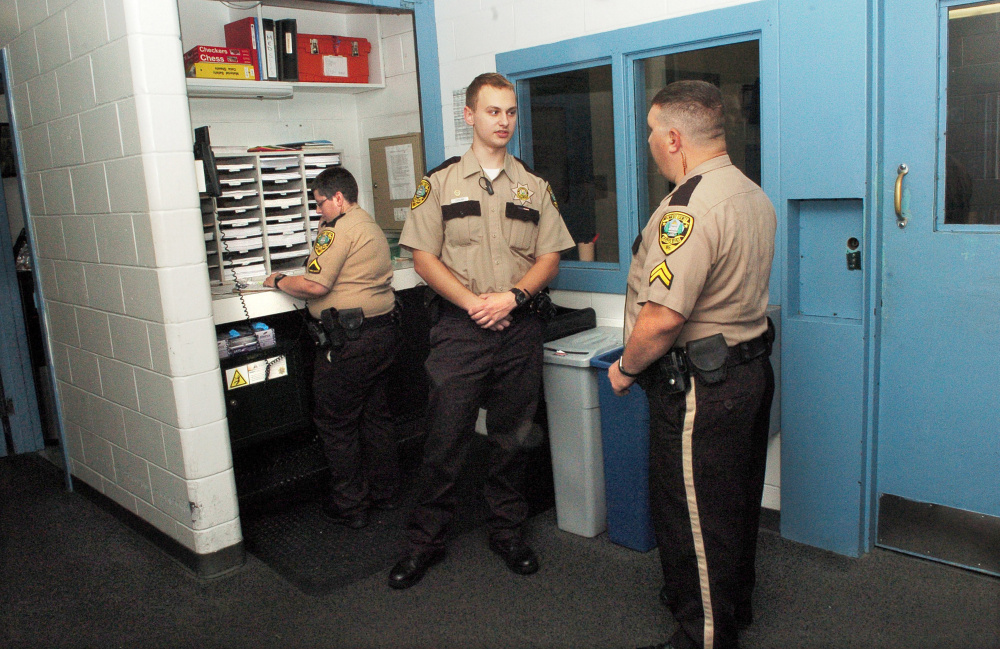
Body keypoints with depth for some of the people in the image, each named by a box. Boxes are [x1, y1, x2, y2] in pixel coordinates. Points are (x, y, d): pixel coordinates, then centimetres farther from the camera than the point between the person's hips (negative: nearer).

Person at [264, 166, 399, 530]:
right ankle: (384, 491, 30)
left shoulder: (340, 229, -14)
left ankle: (348, 506, 11)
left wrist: (278, 281, -2)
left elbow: (315, 285, -19)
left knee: (336, 424, 3)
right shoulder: (371, 227, 17)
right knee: (375, 415, 18)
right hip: (383, 332, 10)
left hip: (349, 341, -10)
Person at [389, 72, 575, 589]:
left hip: (520, 329, 3)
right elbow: (424, 258, -1)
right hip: (460, 328, -2)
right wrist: (475, 303, -12)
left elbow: (550, 256, 6)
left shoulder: (534, 187, 11)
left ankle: (508, 532, 28)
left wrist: (512, 296, -11)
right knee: (445, 438, 1)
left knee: (512, 437, 11)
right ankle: (425, 542, 17)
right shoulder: (440, 183, 3)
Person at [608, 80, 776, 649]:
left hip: (699, 388, -10)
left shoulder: (689, 209, -24)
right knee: (737, 500, 24)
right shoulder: (753, 194, 9)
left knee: (691, 516, 5)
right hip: (751, 366, 10)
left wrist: (625, 368, -10)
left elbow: (662, 319, -28)